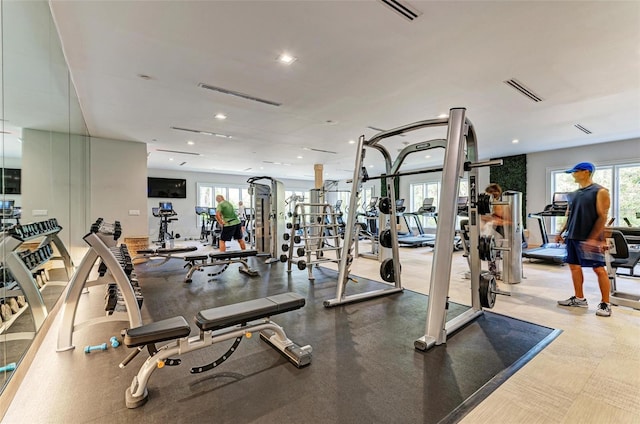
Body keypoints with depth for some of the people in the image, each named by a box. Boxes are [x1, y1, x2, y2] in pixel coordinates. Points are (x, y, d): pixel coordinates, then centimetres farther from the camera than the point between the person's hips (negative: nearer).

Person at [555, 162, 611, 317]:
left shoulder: (600, 192, -6)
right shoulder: (574, 194, 13)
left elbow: (602, 217, -12)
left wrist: (592, 238, -20)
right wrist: (561, 233, 12)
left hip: (590, 239, -7)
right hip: (573, 237, 7)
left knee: (599, 269, 0)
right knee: (574, 266, 10)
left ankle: (605, 303, 11)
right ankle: (579, 298, 21)